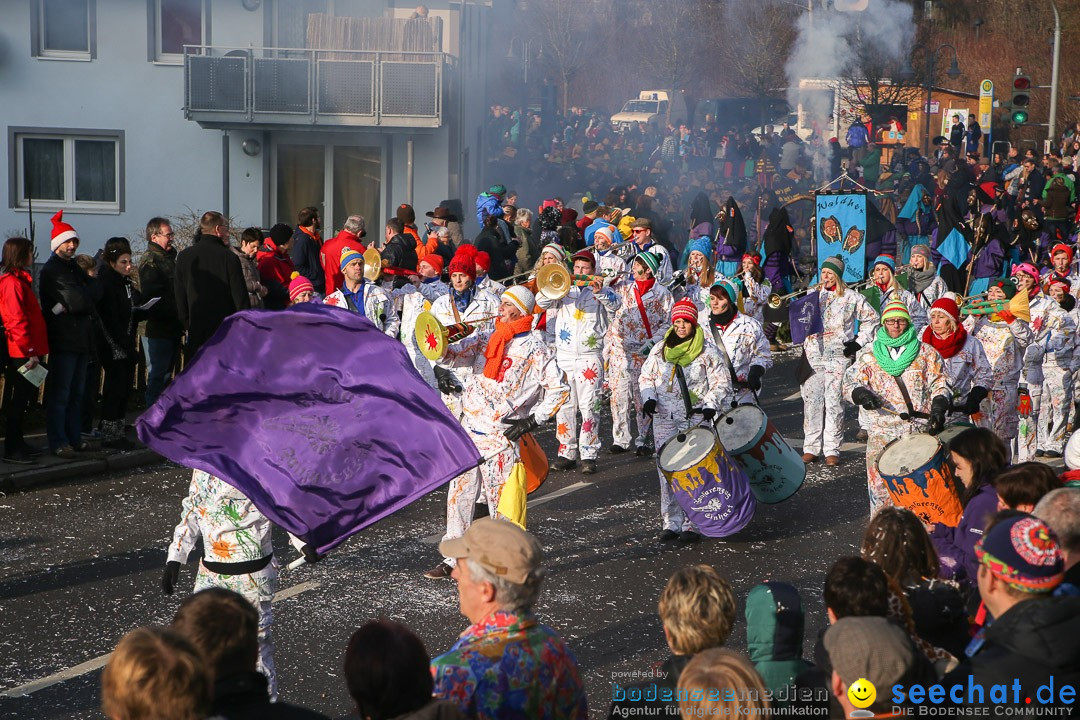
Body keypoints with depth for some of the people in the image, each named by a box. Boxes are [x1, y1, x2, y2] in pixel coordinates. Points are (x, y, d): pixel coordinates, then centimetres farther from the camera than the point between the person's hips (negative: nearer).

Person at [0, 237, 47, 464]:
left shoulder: (19, 280, 17)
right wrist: (30, 352, -21)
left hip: (24, 352, 10)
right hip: (21, 353, -10)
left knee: (23, 398, 15)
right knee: (19, 400, -5)